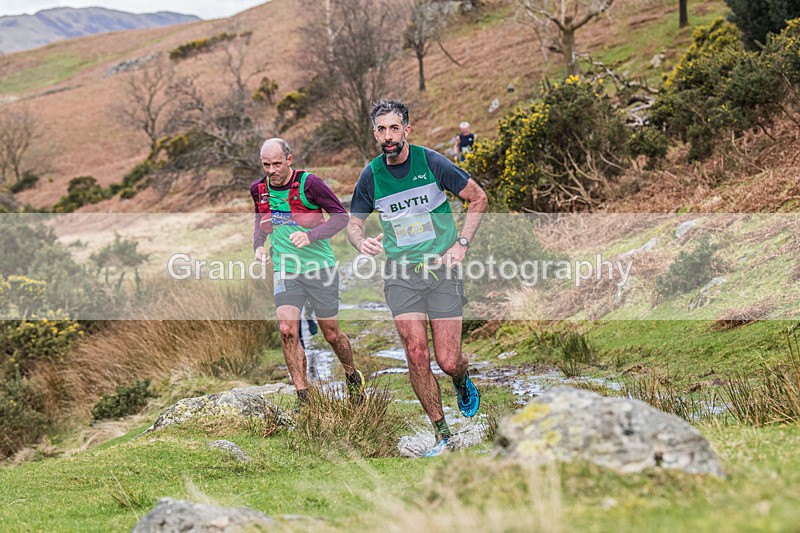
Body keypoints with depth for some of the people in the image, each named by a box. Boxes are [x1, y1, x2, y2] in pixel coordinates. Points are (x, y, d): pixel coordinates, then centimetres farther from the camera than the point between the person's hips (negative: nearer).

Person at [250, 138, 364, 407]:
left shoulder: (309, 183, -14)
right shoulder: (259, 189, 2)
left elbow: (341, 215, -10)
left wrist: (311, 235, -23)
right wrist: (258, 244, 6)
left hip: (319, 267, -3)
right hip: (285, 271, 3)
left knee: (331, 334, 6)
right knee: (287, 330, -14)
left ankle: (353, 376, 36)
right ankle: (304, 400, -7)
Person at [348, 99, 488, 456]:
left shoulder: (431, 162, -6)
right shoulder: (370, 176, 0)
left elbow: (478, 198, 6)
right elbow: (353, 222, 13)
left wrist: (462, 243, -2)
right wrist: (361, 242, -11)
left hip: (442, 268, -2)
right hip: (400, 273, 2)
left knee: (448, 362, -4)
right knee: (417, 354, -11)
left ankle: (463, 383, 34)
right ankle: (441, 434, 4)